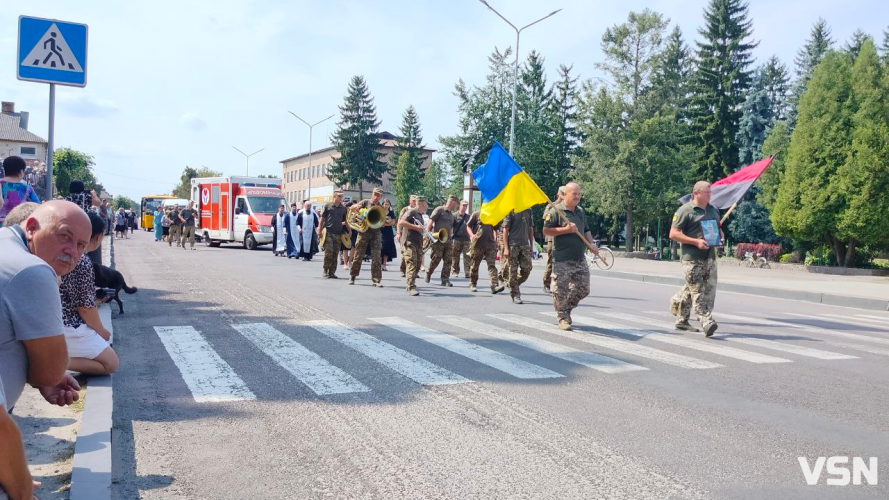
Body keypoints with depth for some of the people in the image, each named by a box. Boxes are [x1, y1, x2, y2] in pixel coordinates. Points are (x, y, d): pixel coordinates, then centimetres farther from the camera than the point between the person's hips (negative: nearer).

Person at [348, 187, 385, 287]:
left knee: (376, 257, -4)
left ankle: (377, 280, -1)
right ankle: (352, 277, 19)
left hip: (376, 233, 1)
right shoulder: (366, 202, 4)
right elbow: (351, 208, 0)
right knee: (357, 255, 5)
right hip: (363, 231, -1)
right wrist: (356, 207, -21)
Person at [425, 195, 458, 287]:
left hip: (448, 240, 7)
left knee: (448, 260, -1)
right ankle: (428, 274, 19)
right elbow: (430, 221, -9)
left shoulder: (451, 214, 19)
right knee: (436, 259, -5)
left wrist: (450, 237, 16)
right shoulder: (439, 210, -4)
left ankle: (445, 279, 1)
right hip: (438, 239, -7)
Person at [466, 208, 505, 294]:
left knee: (492, 265, -10)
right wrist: (472, 235, -15)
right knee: (474, 265, 7)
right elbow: (468, 226, 2)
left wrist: (496, 236, 7)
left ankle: (494, 286, -18)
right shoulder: (476, 214, 2)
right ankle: (472, 285, 23)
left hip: (490, 244, 2)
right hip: (477, 244, -2)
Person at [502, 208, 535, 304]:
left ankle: (515, 285, 23)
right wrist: (506, 248, -11)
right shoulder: (511, 210, -4)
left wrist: (531, 245, 13)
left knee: (527, 269, -1)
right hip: (513, 245, -4)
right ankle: (515, 295, 8)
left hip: (525, 245, 4)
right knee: (513, 271, -1)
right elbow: (505, 230, -5)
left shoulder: (528, 211, 11)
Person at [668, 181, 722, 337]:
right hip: (692, 258, -7)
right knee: (697, 292, -8)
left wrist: (721, 237, 6)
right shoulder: (685, 211, -6)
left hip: (710, 257, 7)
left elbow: (719, 228, 30)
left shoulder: (713, 210, 17)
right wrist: (696, 241, -18)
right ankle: (707, 322, -10)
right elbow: (673, 234, -10)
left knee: (710, 289, 7)